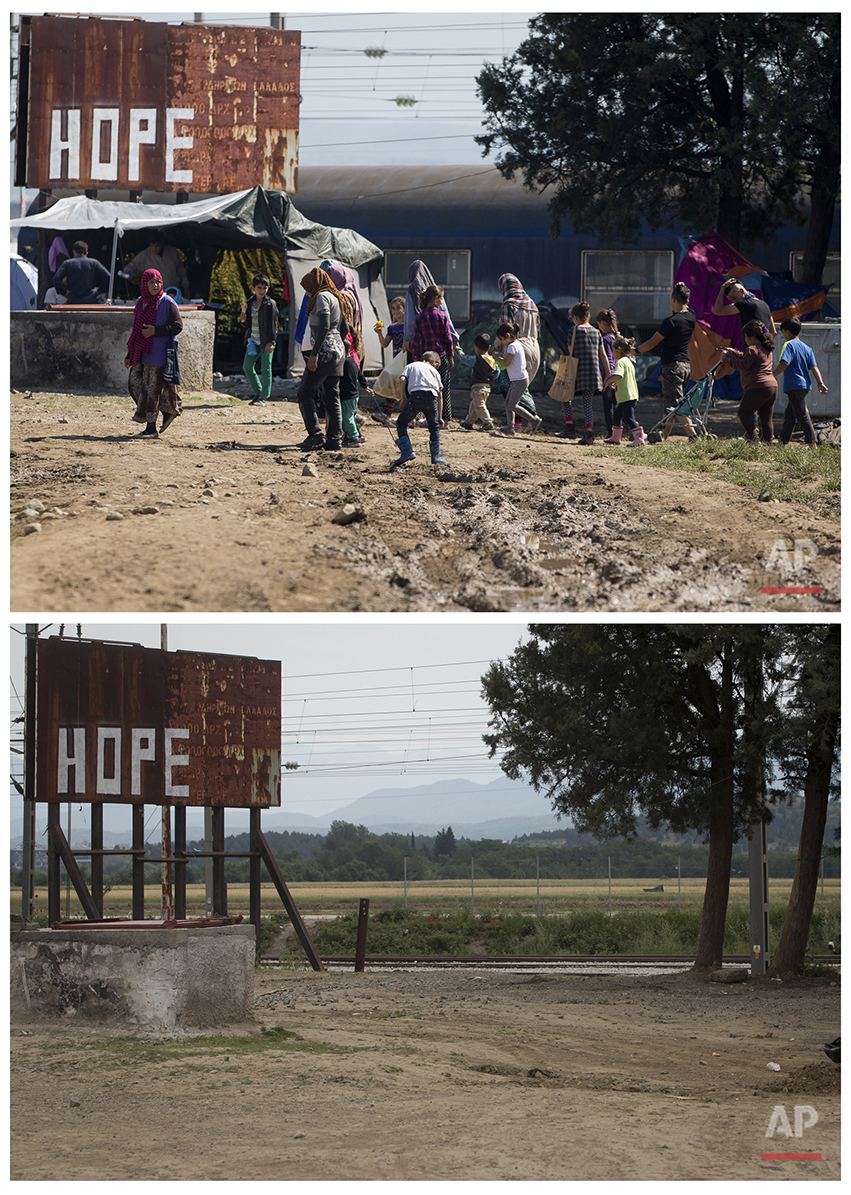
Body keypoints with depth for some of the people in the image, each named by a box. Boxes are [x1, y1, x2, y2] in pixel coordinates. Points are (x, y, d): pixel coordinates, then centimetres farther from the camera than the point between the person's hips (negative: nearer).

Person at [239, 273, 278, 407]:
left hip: (266, 341, -6)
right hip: (253, 341, 6)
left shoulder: (270, 304, -8)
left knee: (265, 369, -2)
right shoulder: (250, 303, 10)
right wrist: (244, 319, -5)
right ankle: (258, 392, 20)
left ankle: (264, 398, 5)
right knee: (247, 366, 4)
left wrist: (270, 342, -17)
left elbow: (273, 324, -11)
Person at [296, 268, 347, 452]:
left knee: (305, 392, -6)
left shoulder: (322, 297, -8)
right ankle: (334, 438, 4)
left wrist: (314, 353, -22)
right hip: (338, 351, 9)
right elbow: (345, 329, 22)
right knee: (332, 397, 8)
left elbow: (324, 327, -19)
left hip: (325, 352, -9)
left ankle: (315, 434, -13)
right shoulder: (335, 298, 20)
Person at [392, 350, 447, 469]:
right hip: (432, 396, 2)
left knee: (401, 423, 13)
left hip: (416, 395, -2)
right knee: (434, 427, 22)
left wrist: (404, 400, 12)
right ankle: (436, 458, 22)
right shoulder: (434, 371, 30)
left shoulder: (411, 366, 27)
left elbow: (402, 380, 6)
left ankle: (407, 452, -2)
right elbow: (439, 394, 27)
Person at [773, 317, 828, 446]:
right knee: (789, 415, 18)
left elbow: (784, 363, -22)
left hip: (794, 386, -8)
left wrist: (772, 376, -16)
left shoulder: (789, 345, -8)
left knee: (802, 416, -10)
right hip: (804, 386, 8)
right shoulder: (807, 348, 15)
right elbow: (814, 367, 7)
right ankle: (783, 442, 27)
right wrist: (820, 383, 0)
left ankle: (812, 443, -16)